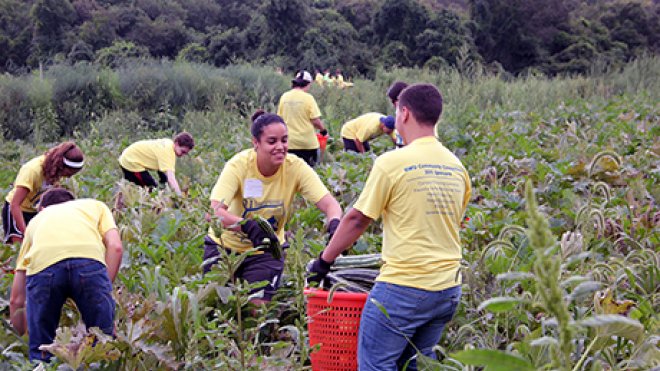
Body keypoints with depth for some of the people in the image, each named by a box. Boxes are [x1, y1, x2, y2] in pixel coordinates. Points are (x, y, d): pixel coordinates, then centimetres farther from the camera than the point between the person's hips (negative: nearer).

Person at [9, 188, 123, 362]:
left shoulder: (36, 220, 41)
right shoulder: (96, 205, 40)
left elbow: (16, 299, 39)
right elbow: (115, 247, 16)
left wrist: (22, 336, 49)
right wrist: (105, 288, 17)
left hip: (42, 264, 1)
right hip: (90, 260, -1)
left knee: (40, 351, 19)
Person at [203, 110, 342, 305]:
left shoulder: (296, 168, -20)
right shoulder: (239, 165, -24)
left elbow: (330, 204, -25)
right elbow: (215, 211, -34)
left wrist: (334, 225, -48)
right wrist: (249, 226, -52)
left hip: (266, 251, 1)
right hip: (225, 244, -1)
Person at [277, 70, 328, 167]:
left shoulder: (284, 97, 2)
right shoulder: (307, 98, -10)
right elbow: (315, 120, -12)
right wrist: (323, 130, 7)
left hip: (289, 142, 3)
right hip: (307, 142, -3)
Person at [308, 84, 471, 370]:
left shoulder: (392, 163, -11)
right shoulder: (456, 167, 9)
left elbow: (357, 219, -6)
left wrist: (324, 260, 6)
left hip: (404, 287, -7)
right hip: (448, 289, 7)